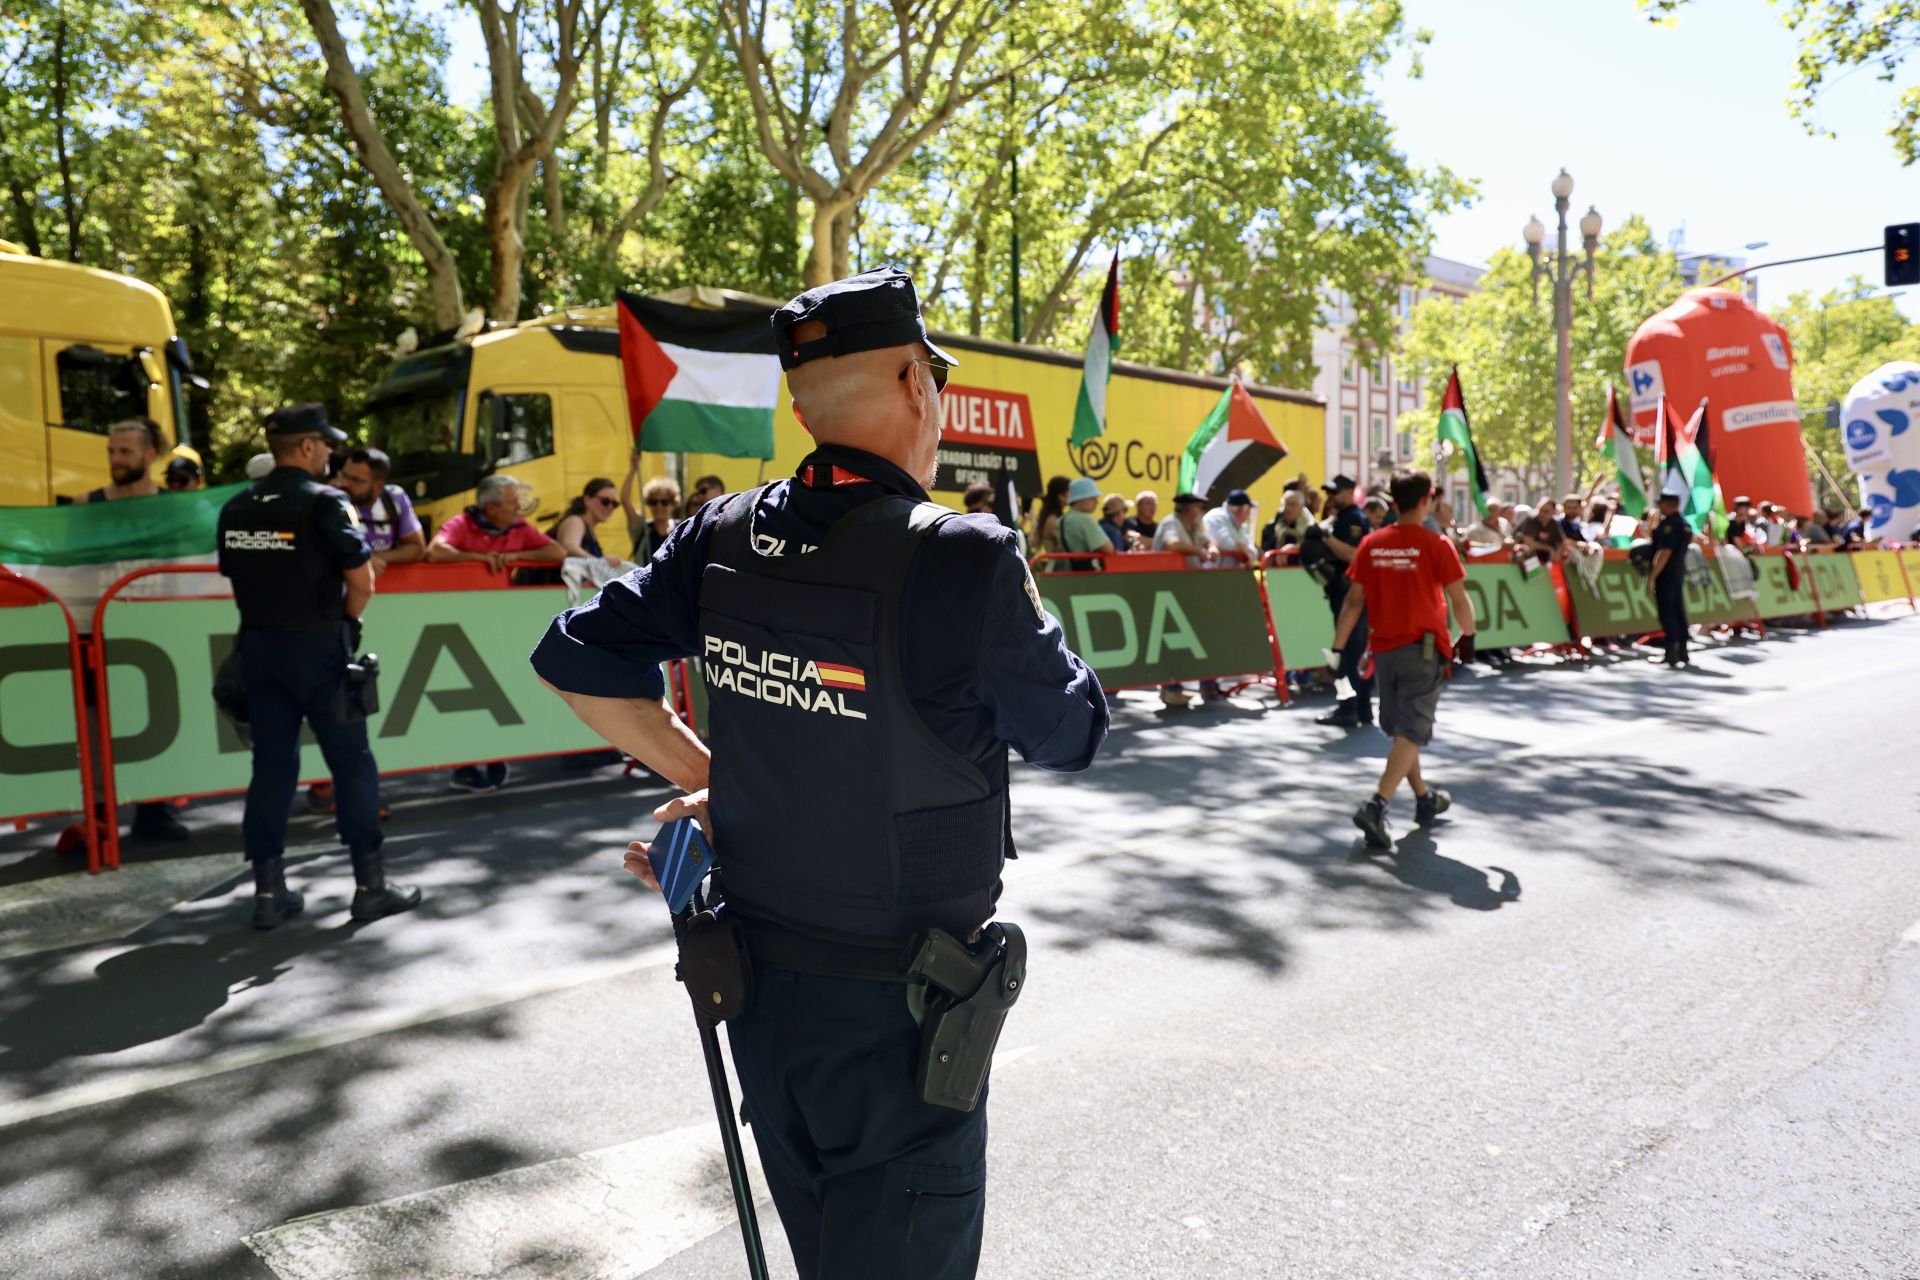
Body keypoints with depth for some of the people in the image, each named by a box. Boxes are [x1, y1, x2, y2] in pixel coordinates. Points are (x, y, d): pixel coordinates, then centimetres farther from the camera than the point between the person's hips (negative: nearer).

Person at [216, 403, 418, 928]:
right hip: (317, 648, -6)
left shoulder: (235, 509, 8)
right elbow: (362, 580, -15)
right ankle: (370, 885, 9)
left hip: (259, 646, 6)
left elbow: (237, 576, 12)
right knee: (352, 765, 3)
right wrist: (345, 622, 2)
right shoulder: (325, 502, -11)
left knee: (271, 764, 10)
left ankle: (269, 892, 14)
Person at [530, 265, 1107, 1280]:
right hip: (893, 1006, -6)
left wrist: (701, 775, 7)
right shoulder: (964, 558, -22)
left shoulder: (725, 538, -5)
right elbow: (1068, 737, -8)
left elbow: (575, 661, 3)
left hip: (759, 974, 6)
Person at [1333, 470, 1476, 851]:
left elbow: (1354, 601, 0)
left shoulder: (1371, 544, 0)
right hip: (1424, 649, -4)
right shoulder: (1435, 544, -9)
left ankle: (1425, 799, 35)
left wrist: (1338, 648, 5)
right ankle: (1376, 806, -18)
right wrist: (1468, 636, 10)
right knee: (1411, 731, -3)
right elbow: (1459, 599, -6)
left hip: (1383, 648, 4)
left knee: (1400, 729, 18)